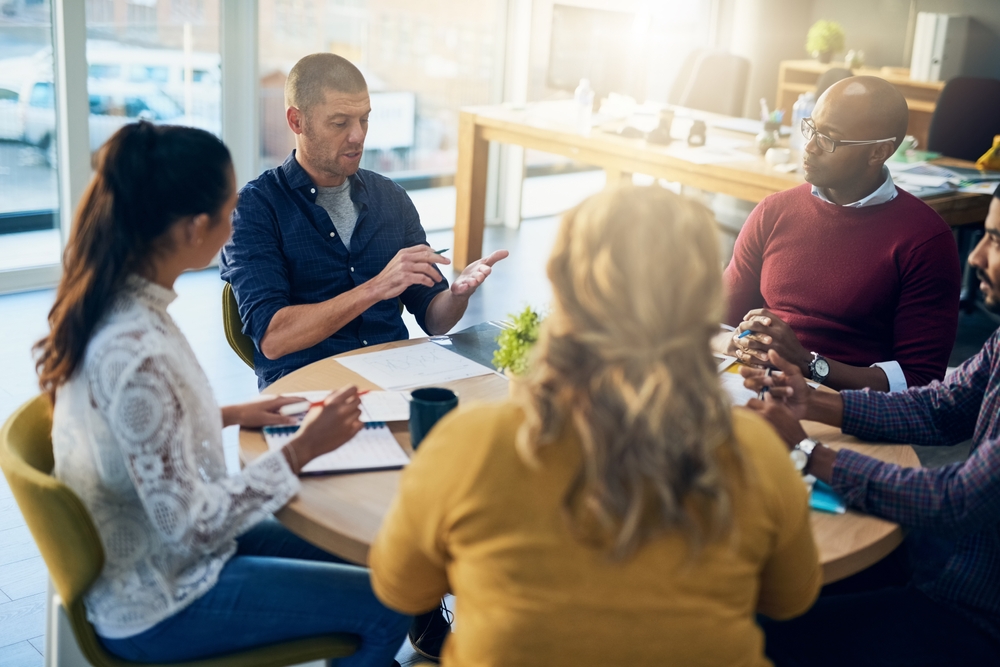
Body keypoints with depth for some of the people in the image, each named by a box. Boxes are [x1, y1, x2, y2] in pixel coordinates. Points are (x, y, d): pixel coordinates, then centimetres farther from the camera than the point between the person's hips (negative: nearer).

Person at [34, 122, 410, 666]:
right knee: (388, 604, -4)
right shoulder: (138, 353, -33)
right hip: (157, 606, -9)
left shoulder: (109, 301, -5)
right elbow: (190, 524, -28)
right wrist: (302, 449, -22)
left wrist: (230, 415, 7)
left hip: (133, 562, 9)